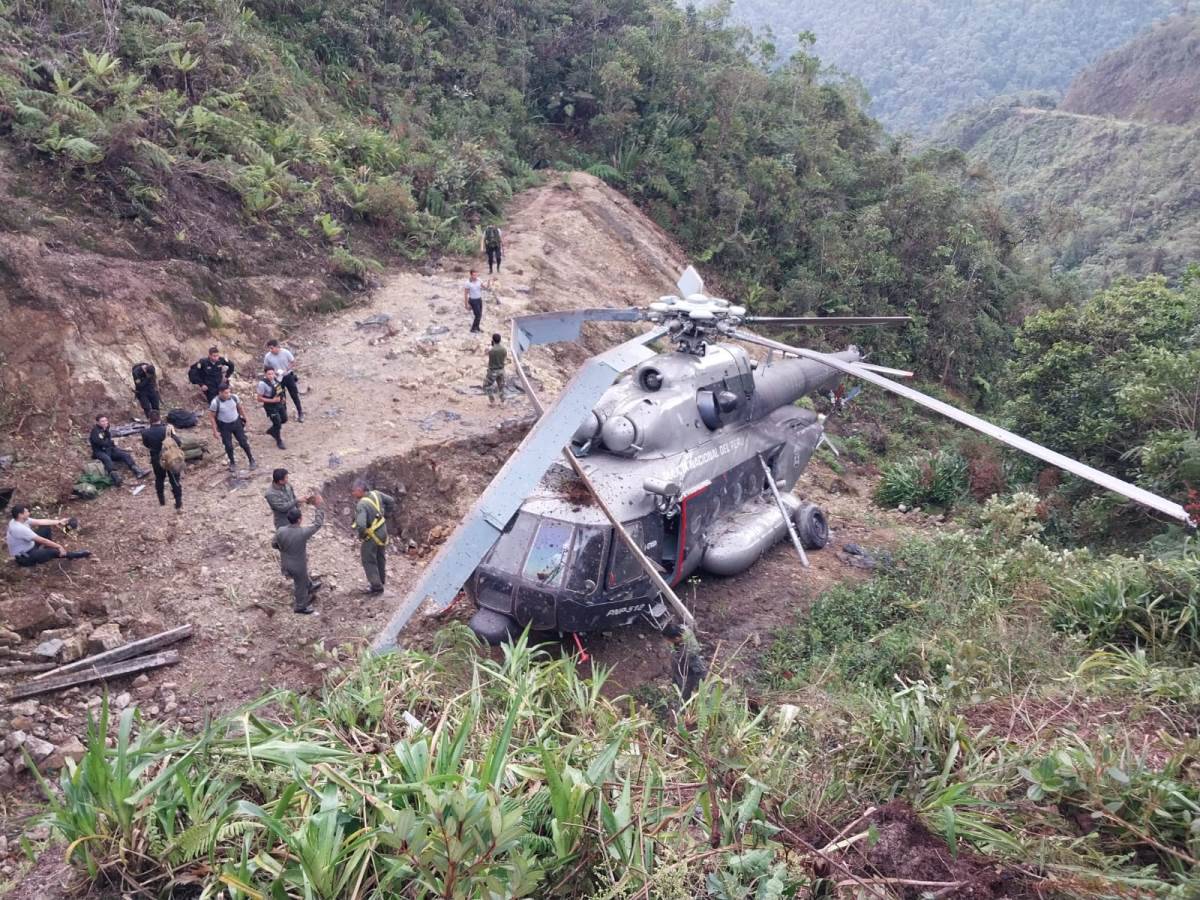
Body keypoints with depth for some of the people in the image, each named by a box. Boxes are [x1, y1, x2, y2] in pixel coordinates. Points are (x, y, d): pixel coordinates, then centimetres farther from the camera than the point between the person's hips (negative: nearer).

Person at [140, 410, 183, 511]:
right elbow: (179, 444, -18)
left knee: (159, 479, 24)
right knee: (175, 480, 8)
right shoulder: (168, 429, -20)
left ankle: (162, 501, 37)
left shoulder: (146, 433, -14)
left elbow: (146, 445, 5)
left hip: (156, 460, 2)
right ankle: (179, 504, 7)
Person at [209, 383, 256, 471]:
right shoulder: (215, 402, -23)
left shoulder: (234, 397, -15)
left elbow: (239, 408, 4)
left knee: (243, 442, 6)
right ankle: (232, 463, 29)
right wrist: (215, 431, -12)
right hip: (224, 426, -2)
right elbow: (212, 417, -13)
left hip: (236, 423, 2)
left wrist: (244, 418, 15)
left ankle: (251, 460, 23)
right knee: (228, 446, 6)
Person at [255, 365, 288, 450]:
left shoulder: (275, 379, -7)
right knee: (277, 423, 1)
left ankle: (271, 430, 47)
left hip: (280, 404, 7)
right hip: (271, 407, -7)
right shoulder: (262, 383, -27)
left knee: (284, 419, 22)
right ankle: (279, 442, 26)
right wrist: (272, 400, -26)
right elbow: (259, 398, -21)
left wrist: (282, 398, 7)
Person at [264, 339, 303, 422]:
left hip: (288, 376, -1)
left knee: (294, 395, 8)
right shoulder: (268, 356, -16)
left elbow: (293, 361, -8)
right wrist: (275, 372, -19)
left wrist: (286, 370, -21)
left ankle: (300, 412, 23)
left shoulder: (285, 352, -20)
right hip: (278, 378, 1)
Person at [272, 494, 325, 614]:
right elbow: (318, 524, -20)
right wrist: (320, 506, -12)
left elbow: (274, 544, -3)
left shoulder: (280, 531, -21)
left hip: (286, 563, 5)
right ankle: (300, 607, 42)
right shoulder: (303, 533, -35)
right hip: (298, 565, -5)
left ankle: (309, 586, 62)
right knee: (301, 585, 21)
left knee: (303, 577, 35)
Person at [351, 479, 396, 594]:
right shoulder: (376, 494, -9)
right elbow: (391, 502, 5)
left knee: (368, 561, 10)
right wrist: (385, 515, 11)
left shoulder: (361, 505, -31)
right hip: (383, 531, 8)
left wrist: (361, 536, -18)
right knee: (380, 556, 26)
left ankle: (376, 586, 17)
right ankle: (381, 579, 44)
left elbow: (361, 525, -39)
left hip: (372, 535, -8)